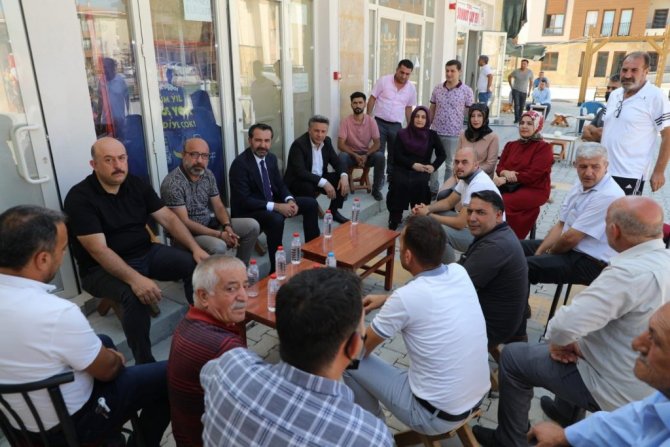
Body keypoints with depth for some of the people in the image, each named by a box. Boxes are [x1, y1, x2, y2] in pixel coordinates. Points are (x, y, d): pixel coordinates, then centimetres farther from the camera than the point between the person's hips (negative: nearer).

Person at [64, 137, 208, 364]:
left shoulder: (136, 185, 2)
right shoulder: (80, 197, -16)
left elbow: (168, 218, 2)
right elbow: (99, 250, -25)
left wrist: (195, 247, -14)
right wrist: (135, 279, -38)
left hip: (146, 253, 6)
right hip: (103, 267, -6)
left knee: (194, 263, -12)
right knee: (134, 295, -35)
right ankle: (145, 364, -16)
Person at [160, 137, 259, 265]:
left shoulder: (208, 175, 1)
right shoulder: (172, 183, -22)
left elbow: (218, 206, 4)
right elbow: (184, 223, -23)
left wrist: (227, 226, -17)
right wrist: (219, 234, -25)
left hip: (210, 224, 7)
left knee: (252, 226, -3)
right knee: (218, 246, -35)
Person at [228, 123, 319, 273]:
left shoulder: (271, 158, 4)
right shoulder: (240, 164, -20)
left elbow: (280, 185, 10)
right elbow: (243, 201, -25)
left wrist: (290, 200, -13)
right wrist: (277, 207, -29)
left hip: (273, 202, 8)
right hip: (248, 210, -8)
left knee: (311, 203, 3)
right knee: (276, 219, -38)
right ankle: (276, 268, -23)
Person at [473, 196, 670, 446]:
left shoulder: (631, 272, -33)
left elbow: (565, 325, -36)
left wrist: (557, 342, -14)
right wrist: (576, 341, 0)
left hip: (616, 392, -9)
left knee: (512, 356, 3)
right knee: (577, 337, 33)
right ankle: (566, 412, 49)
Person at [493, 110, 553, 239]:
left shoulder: (544, 148, -2)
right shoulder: (511, 145, 18)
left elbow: (532, 175, -12)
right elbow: (499, 167, 11)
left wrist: (505, 179, -17)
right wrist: (506, 173, -14)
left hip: (533, 190, -5)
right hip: (510, 186, 5)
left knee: (501, 203, -32)